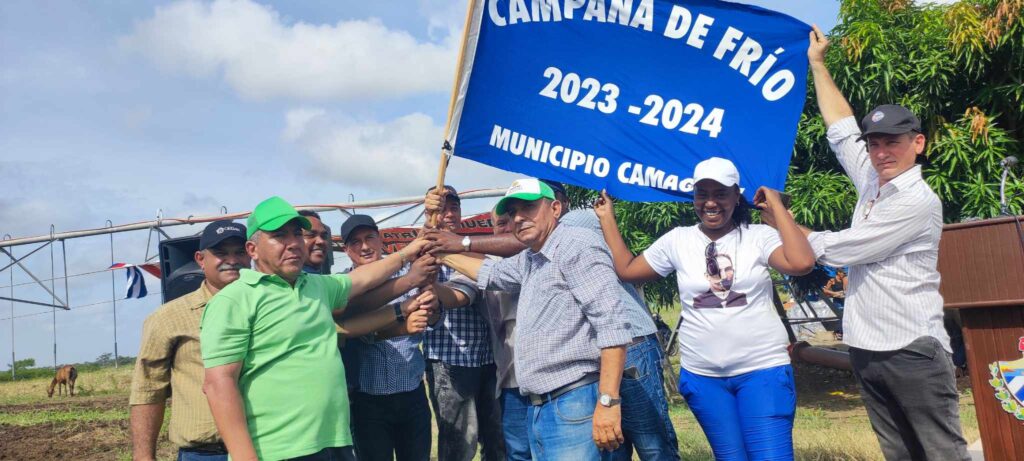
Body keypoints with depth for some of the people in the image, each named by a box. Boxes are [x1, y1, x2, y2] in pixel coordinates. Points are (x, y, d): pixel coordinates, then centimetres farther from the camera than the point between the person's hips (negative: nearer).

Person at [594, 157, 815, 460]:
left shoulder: (759, 236, -5)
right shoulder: (677, 240, 3)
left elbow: (802, 263, -22)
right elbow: (626, 270, 9)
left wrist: (777, 208, -15)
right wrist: (607, 218, 9)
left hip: (762, 370, -3)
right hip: (703, 376, 3)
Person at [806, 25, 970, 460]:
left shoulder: (918, 200, -11)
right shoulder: (872, 183, 11)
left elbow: (840, 249, -13)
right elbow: (841, 129, 21)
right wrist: (817, 63, 27)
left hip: (913, 350, -7)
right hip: (866, 348, 8)